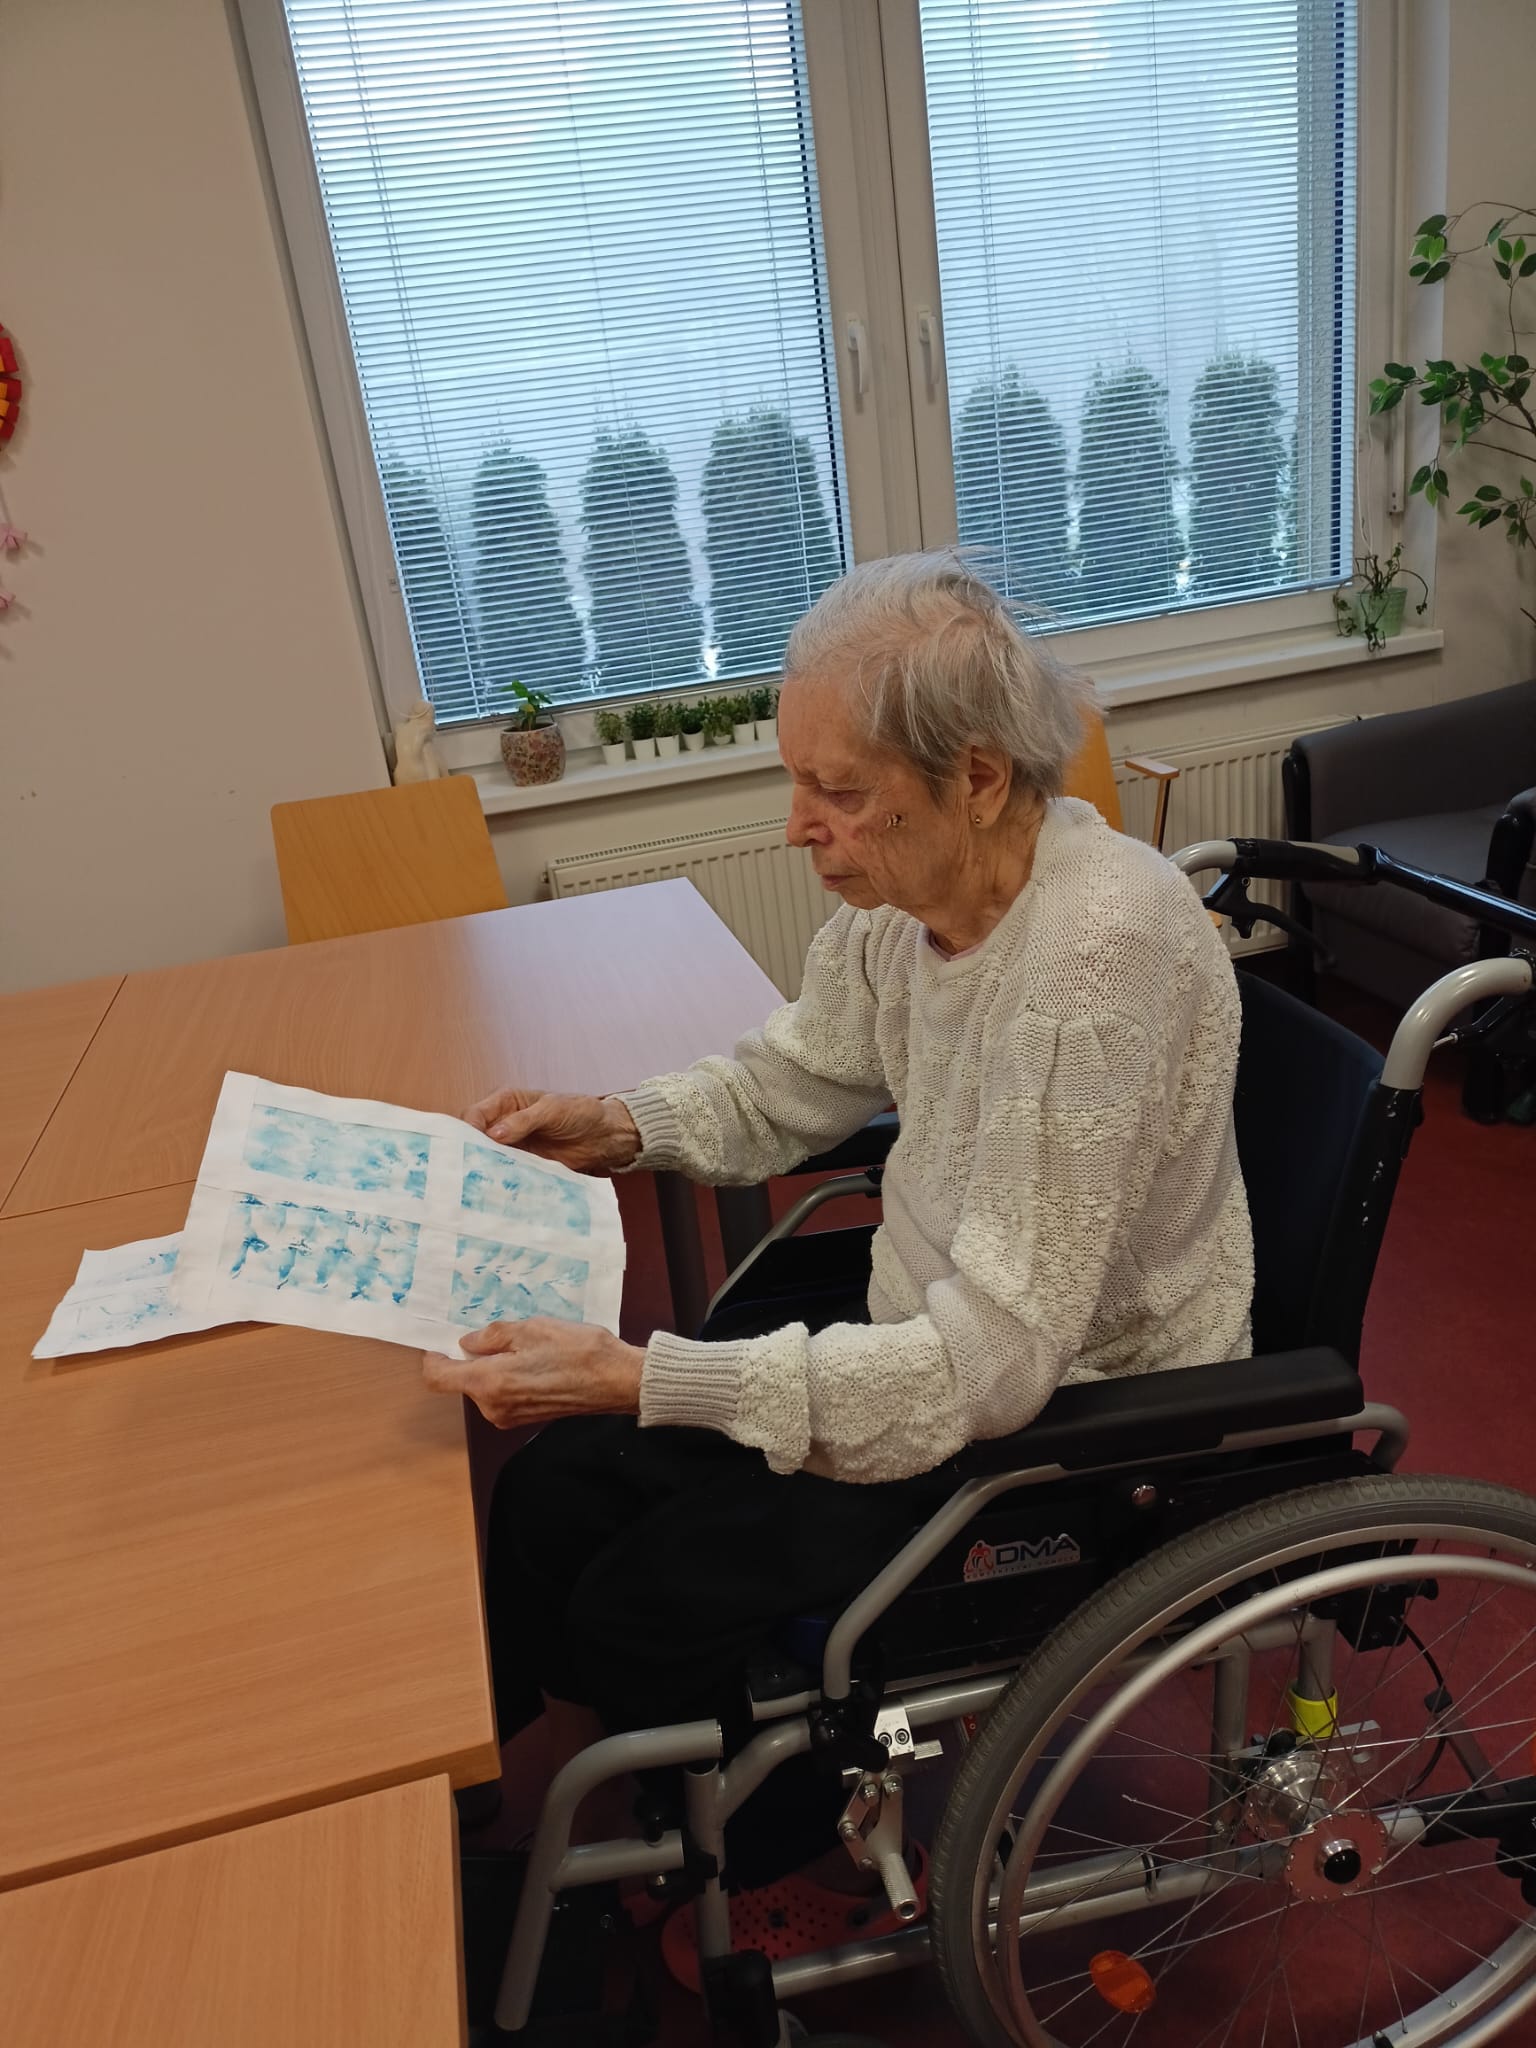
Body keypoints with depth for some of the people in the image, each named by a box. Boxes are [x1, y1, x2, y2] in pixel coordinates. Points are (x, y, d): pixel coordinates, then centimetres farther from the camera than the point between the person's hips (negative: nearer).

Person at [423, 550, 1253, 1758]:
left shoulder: (1101, 952, -33)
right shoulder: (904, 885, -9)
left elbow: (992, 1360, -32)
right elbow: (792, 1083, 10)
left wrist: (635, 1377, -35)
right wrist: (617, 1128, -8)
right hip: (932, 1316, 7)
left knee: (641, 1610, -6)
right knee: (558, 1490, 3)